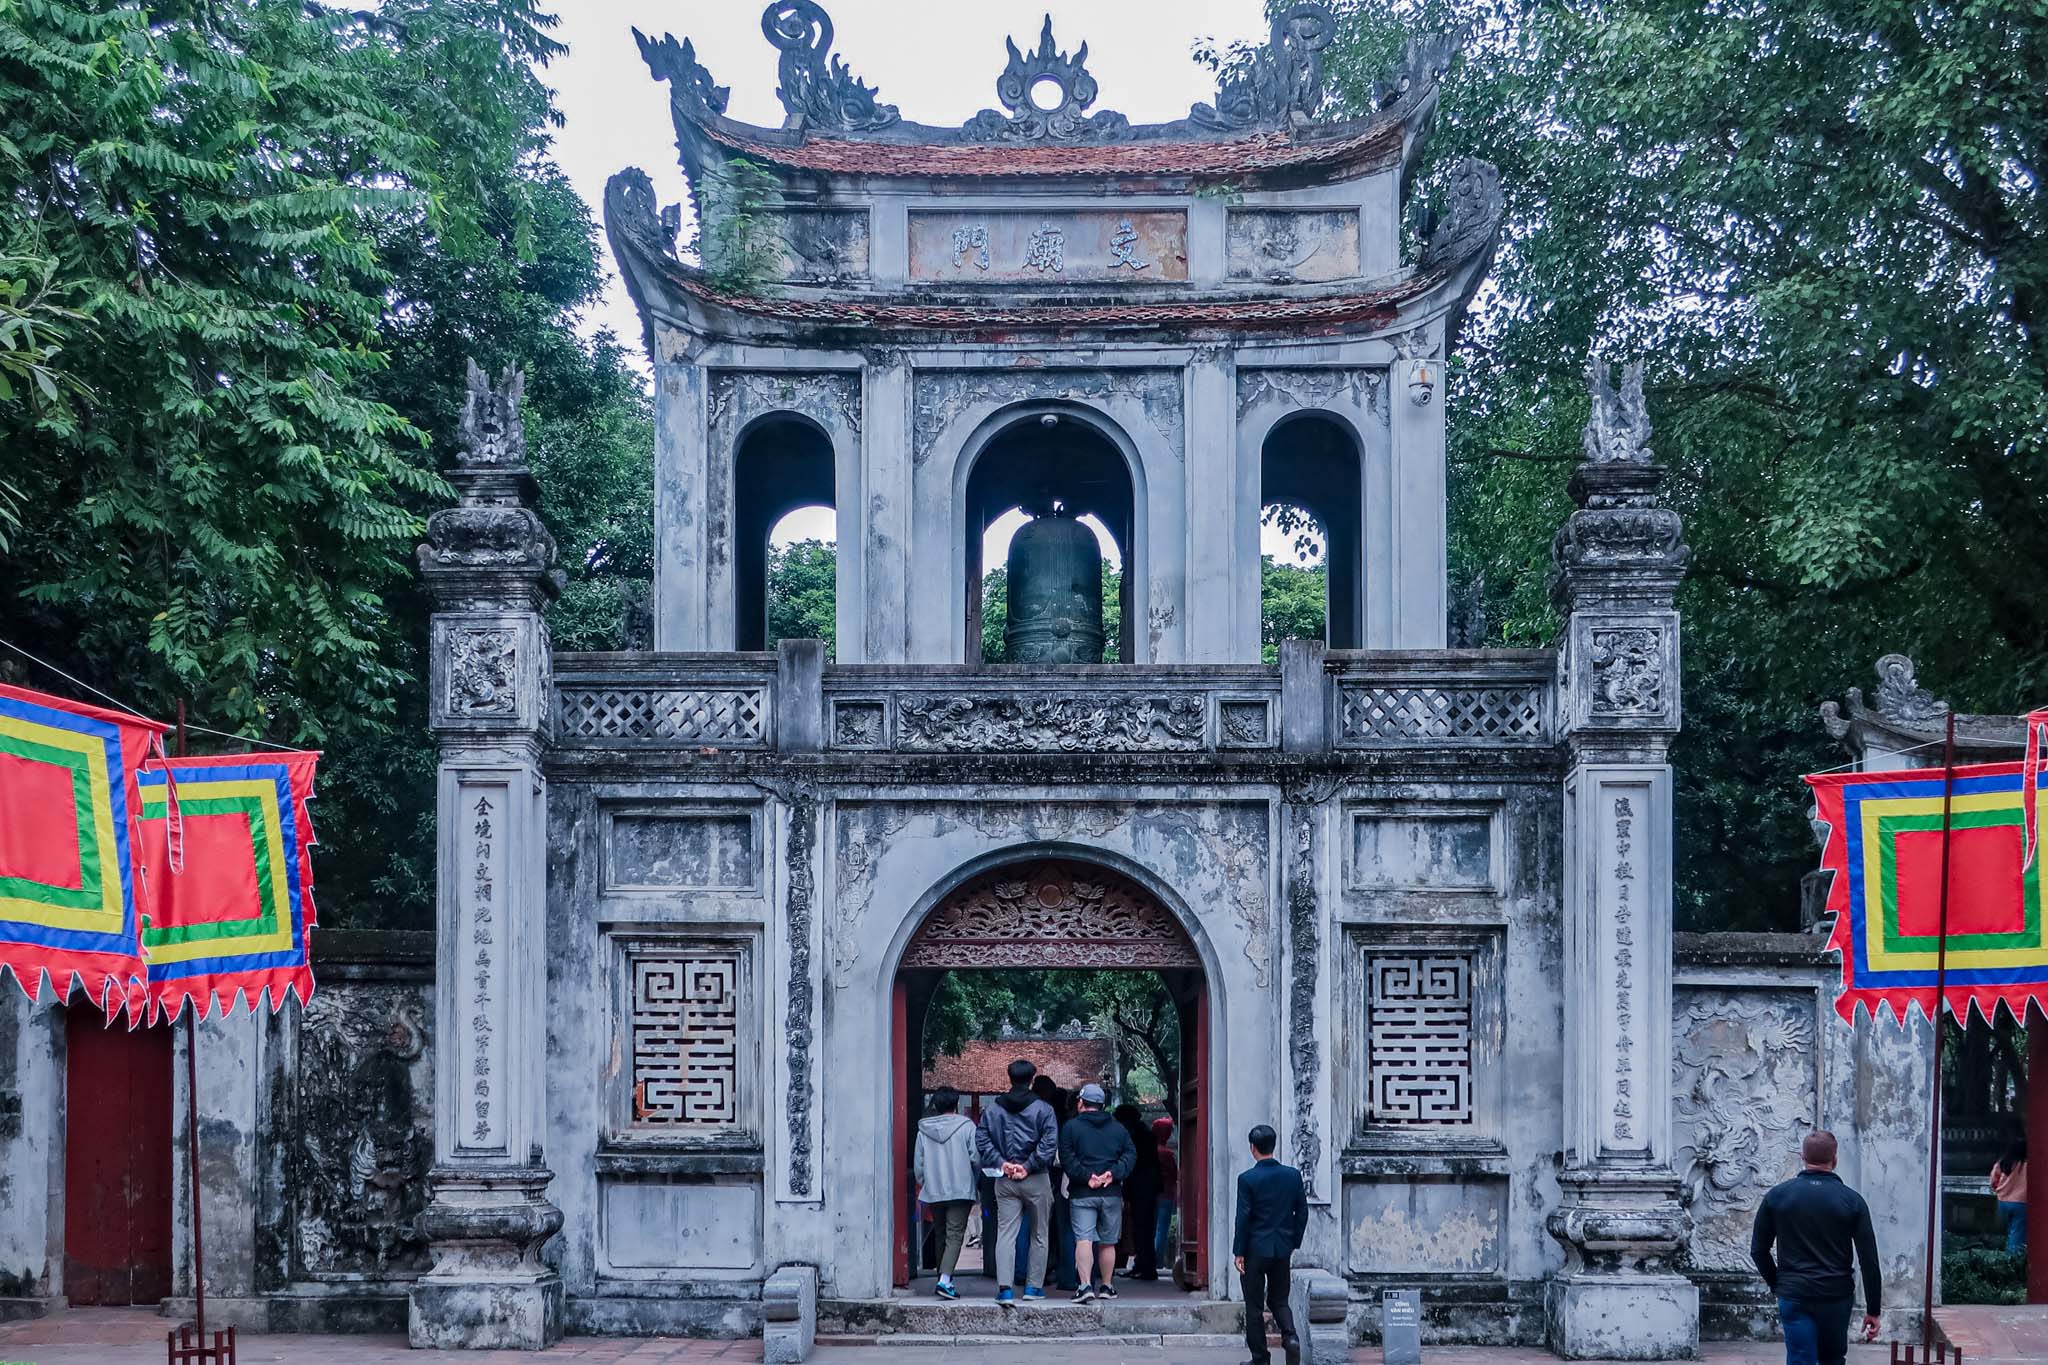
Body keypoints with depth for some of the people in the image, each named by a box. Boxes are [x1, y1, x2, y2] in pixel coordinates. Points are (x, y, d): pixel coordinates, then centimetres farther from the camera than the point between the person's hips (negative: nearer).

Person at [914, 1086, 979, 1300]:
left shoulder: (924, 1129, 6)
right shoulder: (966, 1126, -4)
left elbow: (919, 1164, 7)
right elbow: (976, 1158, -6)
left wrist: (923, 1186, 19)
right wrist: (977, 1183, 11)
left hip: (933, 1192, 4)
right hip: (961, 1190, -4)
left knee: (941, 1235, 17)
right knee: (955, 1235, -7)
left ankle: (944, 1278, 21)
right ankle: (945, 1280, -22)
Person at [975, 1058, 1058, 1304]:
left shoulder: (992, 1110, 5)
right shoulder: (1043, 1109, -4)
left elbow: (982, 1140, -1)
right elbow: (1050, 1143, -13)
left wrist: (1000, 1163, -4)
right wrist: (1029, 1166, -10)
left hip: (1004, 1181, 2)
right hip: (1036, 1181, -2)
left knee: (1005, 1234, 0)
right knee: (1039, 1235, 11)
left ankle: (1005, 1287, -13)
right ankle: (1034, 1286, 13)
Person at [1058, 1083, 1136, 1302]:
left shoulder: (1072, 1126, 2)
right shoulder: (1118, 1128, 12)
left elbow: (1067, 1158, -7)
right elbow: (1131, 1154, 2)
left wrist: (1086, 1177, -10)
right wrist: (1114, 1173, -7)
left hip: (1082, 1193, -3)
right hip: (1112, 1193, 3)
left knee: (1083, 1240, -10)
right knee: (1108, 1242, 13)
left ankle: (1085, 1285, -23)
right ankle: (1106, 1286, 18)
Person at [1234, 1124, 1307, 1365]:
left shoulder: (1247, 1179, -11)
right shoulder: (1293, 1175, 1)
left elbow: (1243, 1217, -11)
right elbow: (1302, 1212, 5)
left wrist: (1239, 1252, -5)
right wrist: (1294, 1243, 15)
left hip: (1256, 1249, -4)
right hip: (1283, 1250, 4)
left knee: (1254, 1306, 6)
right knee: (1280, 1302, 15)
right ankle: (1290, 1337, -11)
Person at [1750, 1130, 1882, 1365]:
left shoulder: (1777, 1196, -1)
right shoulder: (1852, 1200, -3)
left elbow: (1758, 1251, 4)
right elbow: (1869, 1260, -3)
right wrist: (1873, 1310, 3)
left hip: (1794, 1297, -1)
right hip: (1837, 1298, 1)